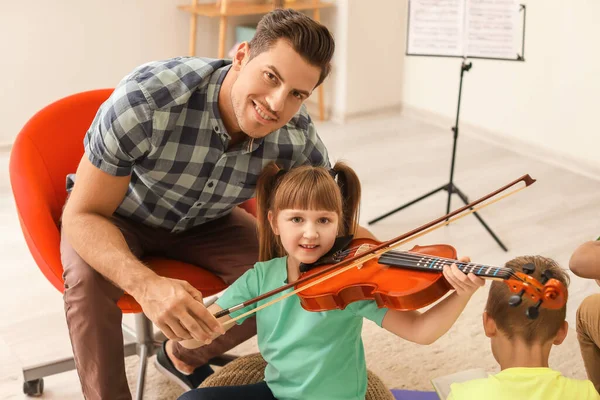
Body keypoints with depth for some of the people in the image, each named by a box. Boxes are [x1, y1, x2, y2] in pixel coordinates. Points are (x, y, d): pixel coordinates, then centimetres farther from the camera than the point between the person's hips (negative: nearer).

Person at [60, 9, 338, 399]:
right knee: (90, 278, -33)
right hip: (114, 215, -3)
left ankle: (184, 355, 12)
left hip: (204, 219, 4)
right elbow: (83, 215, -32)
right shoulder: (146, 100, -39)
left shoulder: (299, 138, -26)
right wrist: (146, 285, -51)